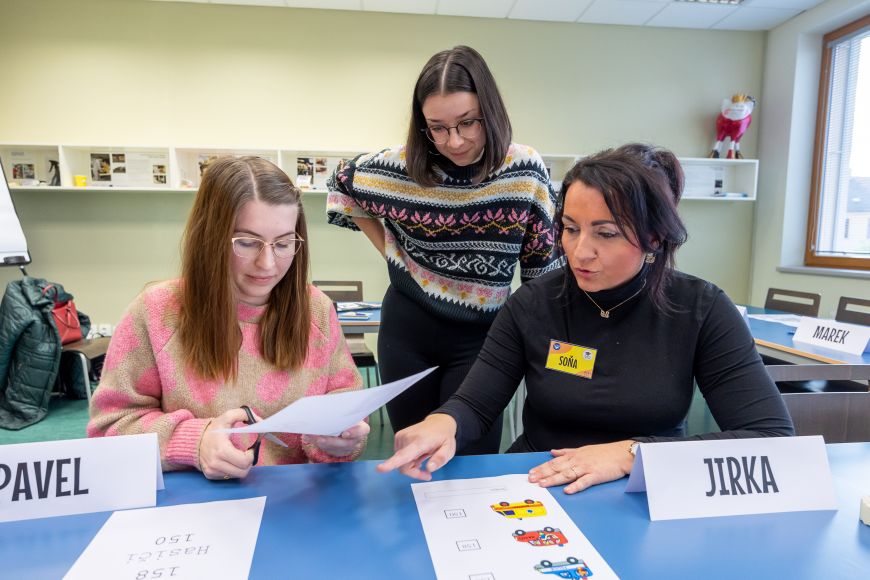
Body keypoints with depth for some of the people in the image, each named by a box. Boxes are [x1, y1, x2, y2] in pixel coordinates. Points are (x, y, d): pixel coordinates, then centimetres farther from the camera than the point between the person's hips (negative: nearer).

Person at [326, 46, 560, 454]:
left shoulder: (525, 171, -13)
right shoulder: (399, 168, -12)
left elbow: (543, 264, -3)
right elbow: (341, 187, 9)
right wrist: (391, 252, 2)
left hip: (480, 339, -1)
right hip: (407, 332, 2)